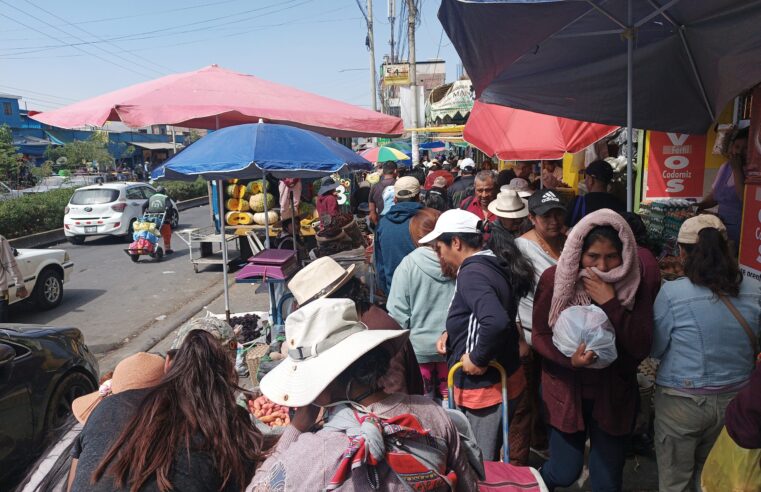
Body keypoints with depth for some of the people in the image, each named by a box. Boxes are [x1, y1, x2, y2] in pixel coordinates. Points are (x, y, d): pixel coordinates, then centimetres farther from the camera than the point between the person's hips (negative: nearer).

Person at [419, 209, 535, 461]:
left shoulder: (472, 273, -22)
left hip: (484, 387, -9)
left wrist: (478, 359, -24)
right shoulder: (492, 265, 7)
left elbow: (496, 322, -39)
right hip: (503, 379, 9)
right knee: (489, 459, 24)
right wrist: (450, 334, 7)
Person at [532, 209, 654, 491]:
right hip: (566, 391, -2)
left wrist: (610, 304, -24)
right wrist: (569, 359, -26)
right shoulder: (555, 279, -12)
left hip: (614, 395, 2)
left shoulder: (633, 287, -8)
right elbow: (540, 336, -8)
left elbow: (641, 347, -15)